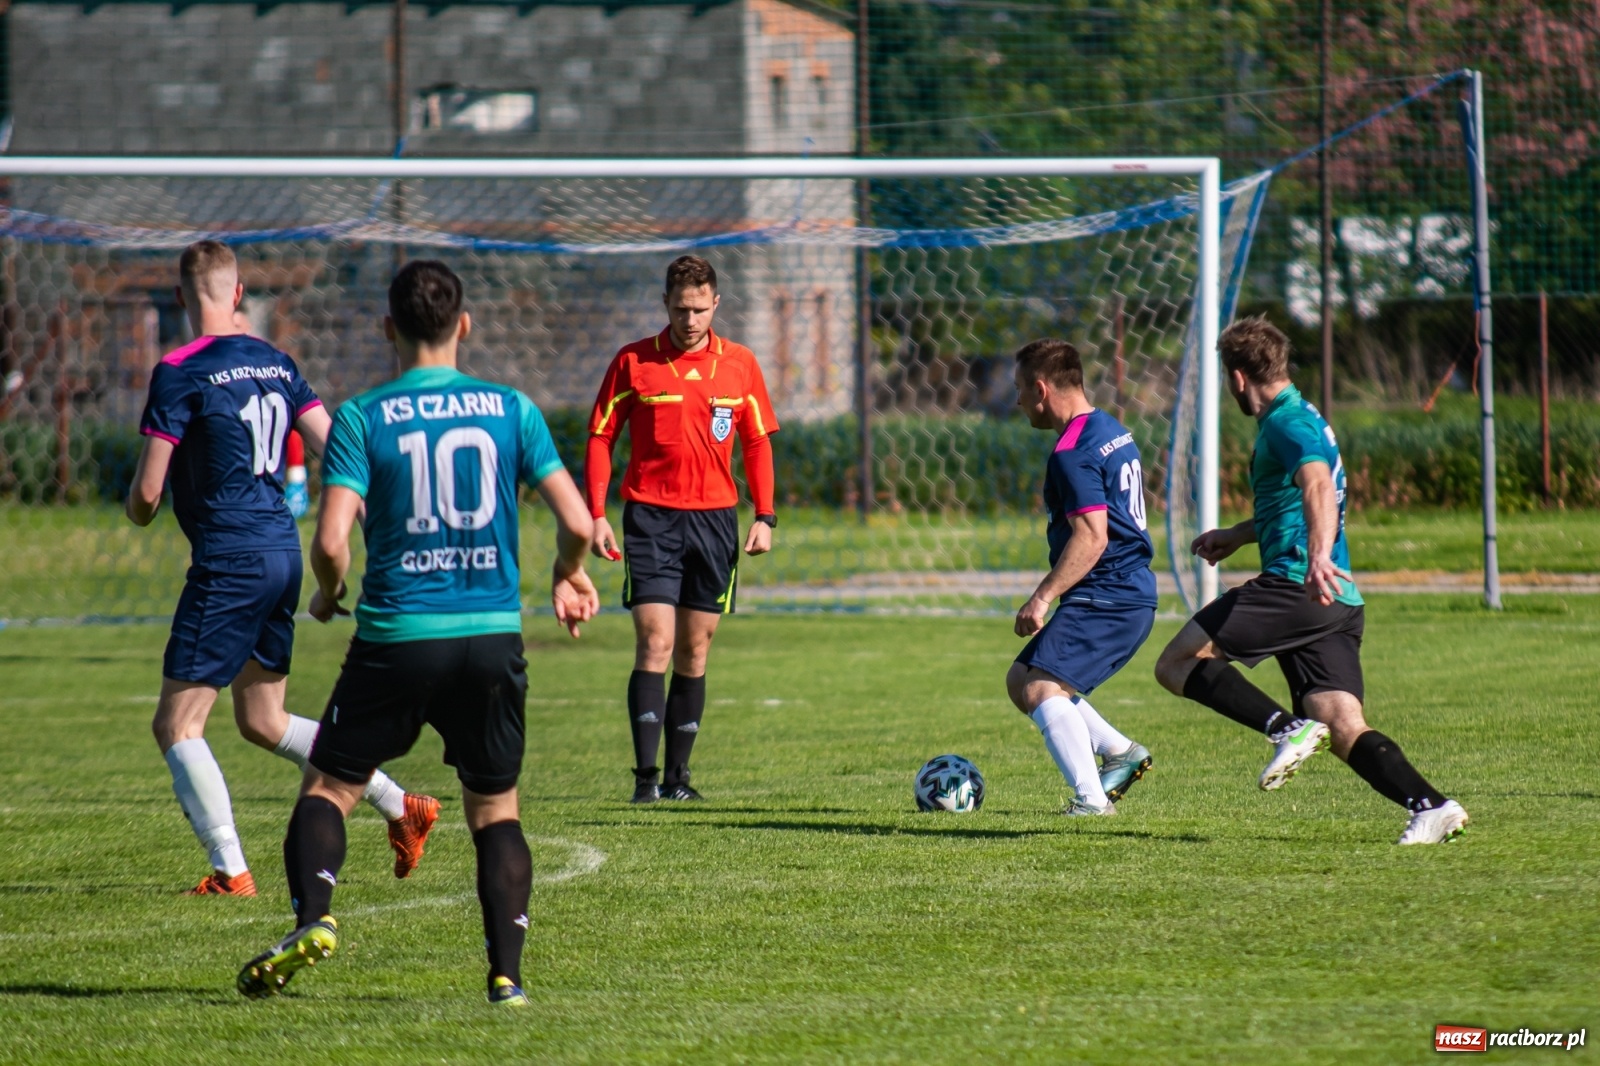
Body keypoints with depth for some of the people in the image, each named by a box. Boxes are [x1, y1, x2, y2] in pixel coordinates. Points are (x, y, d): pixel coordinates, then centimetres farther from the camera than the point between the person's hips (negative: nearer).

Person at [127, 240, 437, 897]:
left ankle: (230, 870, -7)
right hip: (283, 552, 8)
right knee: (262, 720, 20)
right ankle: (400, 806, 15)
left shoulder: (180, 373, -11)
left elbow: (146, 491, -12)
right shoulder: (276, 363, 11)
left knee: (176, 726, 0)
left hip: (228, 562, -8)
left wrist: (138, 510, 12)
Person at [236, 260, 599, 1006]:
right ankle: (507, 974, 3)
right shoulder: (511, 411, 3)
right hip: (493, 636, 2)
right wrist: (568, 579, 20)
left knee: (328, 787, 12)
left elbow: (331, 539, -12)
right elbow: (576, 522, -1)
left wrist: (328, 594, 10)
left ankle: (312, 918, -11)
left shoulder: (363, 419, -3)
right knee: (496, 809, 14)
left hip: (396, 638, -2)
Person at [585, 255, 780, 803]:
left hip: (714, 516, 3)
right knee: (655, 642, -12)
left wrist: (764, 516, 3)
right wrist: (597, 515, -4)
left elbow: (757, 443, 12)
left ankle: (678, 774, 14)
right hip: (650, 515, -3)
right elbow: (600, 438, 4)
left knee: (694, 653, 6)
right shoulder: (633, 362, 0)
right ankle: (646, 775, -13)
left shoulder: (740, 364, 6)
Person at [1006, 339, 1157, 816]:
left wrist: (1043, 597, -23)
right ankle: (1120, 751, 16)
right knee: (1021, 679, 17)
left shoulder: (1073, 454, -16)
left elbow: (1092, 536, -24)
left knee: (1042, 688, -19)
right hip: (1130, 594, 10)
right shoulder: (1113, 432, 16)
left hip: (1106, 599, -10)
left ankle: (1091, 798, -25)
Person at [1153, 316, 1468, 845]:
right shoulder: (1300, 419, 26)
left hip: (1296, 585, -10)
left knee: (1176, 664, -5)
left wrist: (1318, 555, -43)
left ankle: (1287, 728, -19)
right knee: (1344, 727, -2)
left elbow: (1318, 486, -27)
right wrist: (1238, 535, 53)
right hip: (1337, 604, 10)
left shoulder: (1287, 422, -6)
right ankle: (1430, 805, -20)